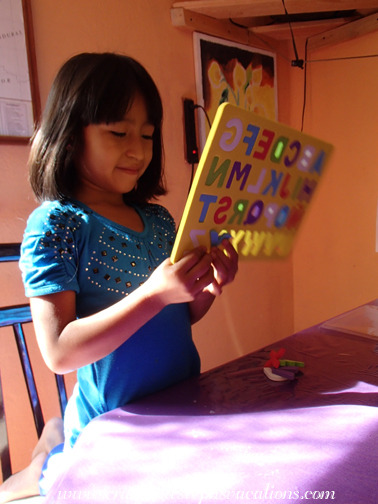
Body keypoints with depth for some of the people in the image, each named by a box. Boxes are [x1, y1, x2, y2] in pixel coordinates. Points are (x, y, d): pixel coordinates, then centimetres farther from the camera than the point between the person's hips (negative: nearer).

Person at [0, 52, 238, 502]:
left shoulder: (158, 220, 2)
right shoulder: (55, 223, -15)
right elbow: (59, 352, -22)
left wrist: (208, 288, -11)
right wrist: (154, 293, -30)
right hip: (112, 427, -6)